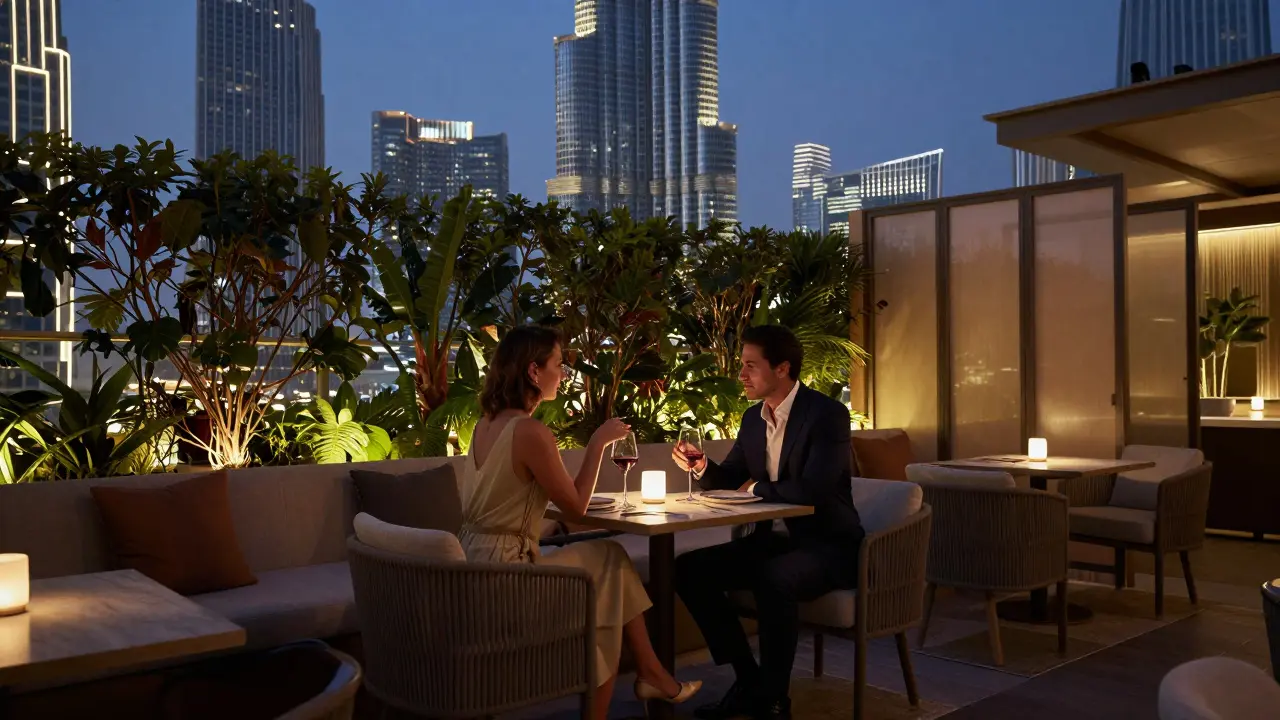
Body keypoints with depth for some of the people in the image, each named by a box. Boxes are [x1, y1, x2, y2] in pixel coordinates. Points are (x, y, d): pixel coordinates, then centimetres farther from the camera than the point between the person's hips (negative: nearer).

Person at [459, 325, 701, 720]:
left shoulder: (486, 424, 7)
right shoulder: (532, 432, -20)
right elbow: (576, 506, -10)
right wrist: (598, 442, -5)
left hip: (478, 564, 8)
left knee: (609, 559, 14)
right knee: (609, 562, 11)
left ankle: (650, 672, 20)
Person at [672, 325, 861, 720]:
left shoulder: (828, 414, -16)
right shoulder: (753, 417, 7)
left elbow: (811, 490, -28)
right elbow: (729, 480, 16)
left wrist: (756, 488, -12)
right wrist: (701, 467, -7)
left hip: (827, 545, -8)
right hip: (773, 538, 8)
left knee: (773, 578, -37)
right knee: (688, 568, -8)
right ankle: (748, 679, 2)